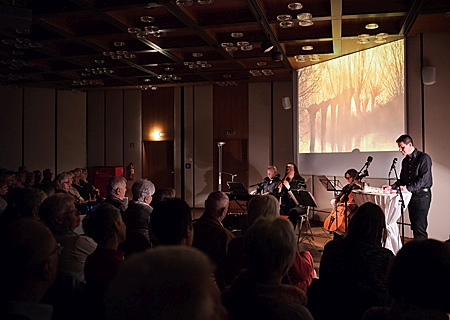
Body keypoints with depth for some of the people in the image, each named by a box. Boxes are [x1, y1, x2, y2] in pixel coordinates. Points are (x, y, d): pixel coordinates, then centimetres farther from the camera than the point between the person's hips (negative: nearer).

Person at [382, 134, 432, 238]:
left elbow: (424, 179, -17)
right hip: (410, 195, 7)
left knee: (420, 227, -11)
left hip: (422, 195, -7)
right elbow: (402, 179, 20)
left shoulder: (424, 158, -8)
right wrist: (392, 186, 3)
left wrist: (408, 188, -25)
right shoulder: (405, 161, 15)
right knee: (414, 226, 8)